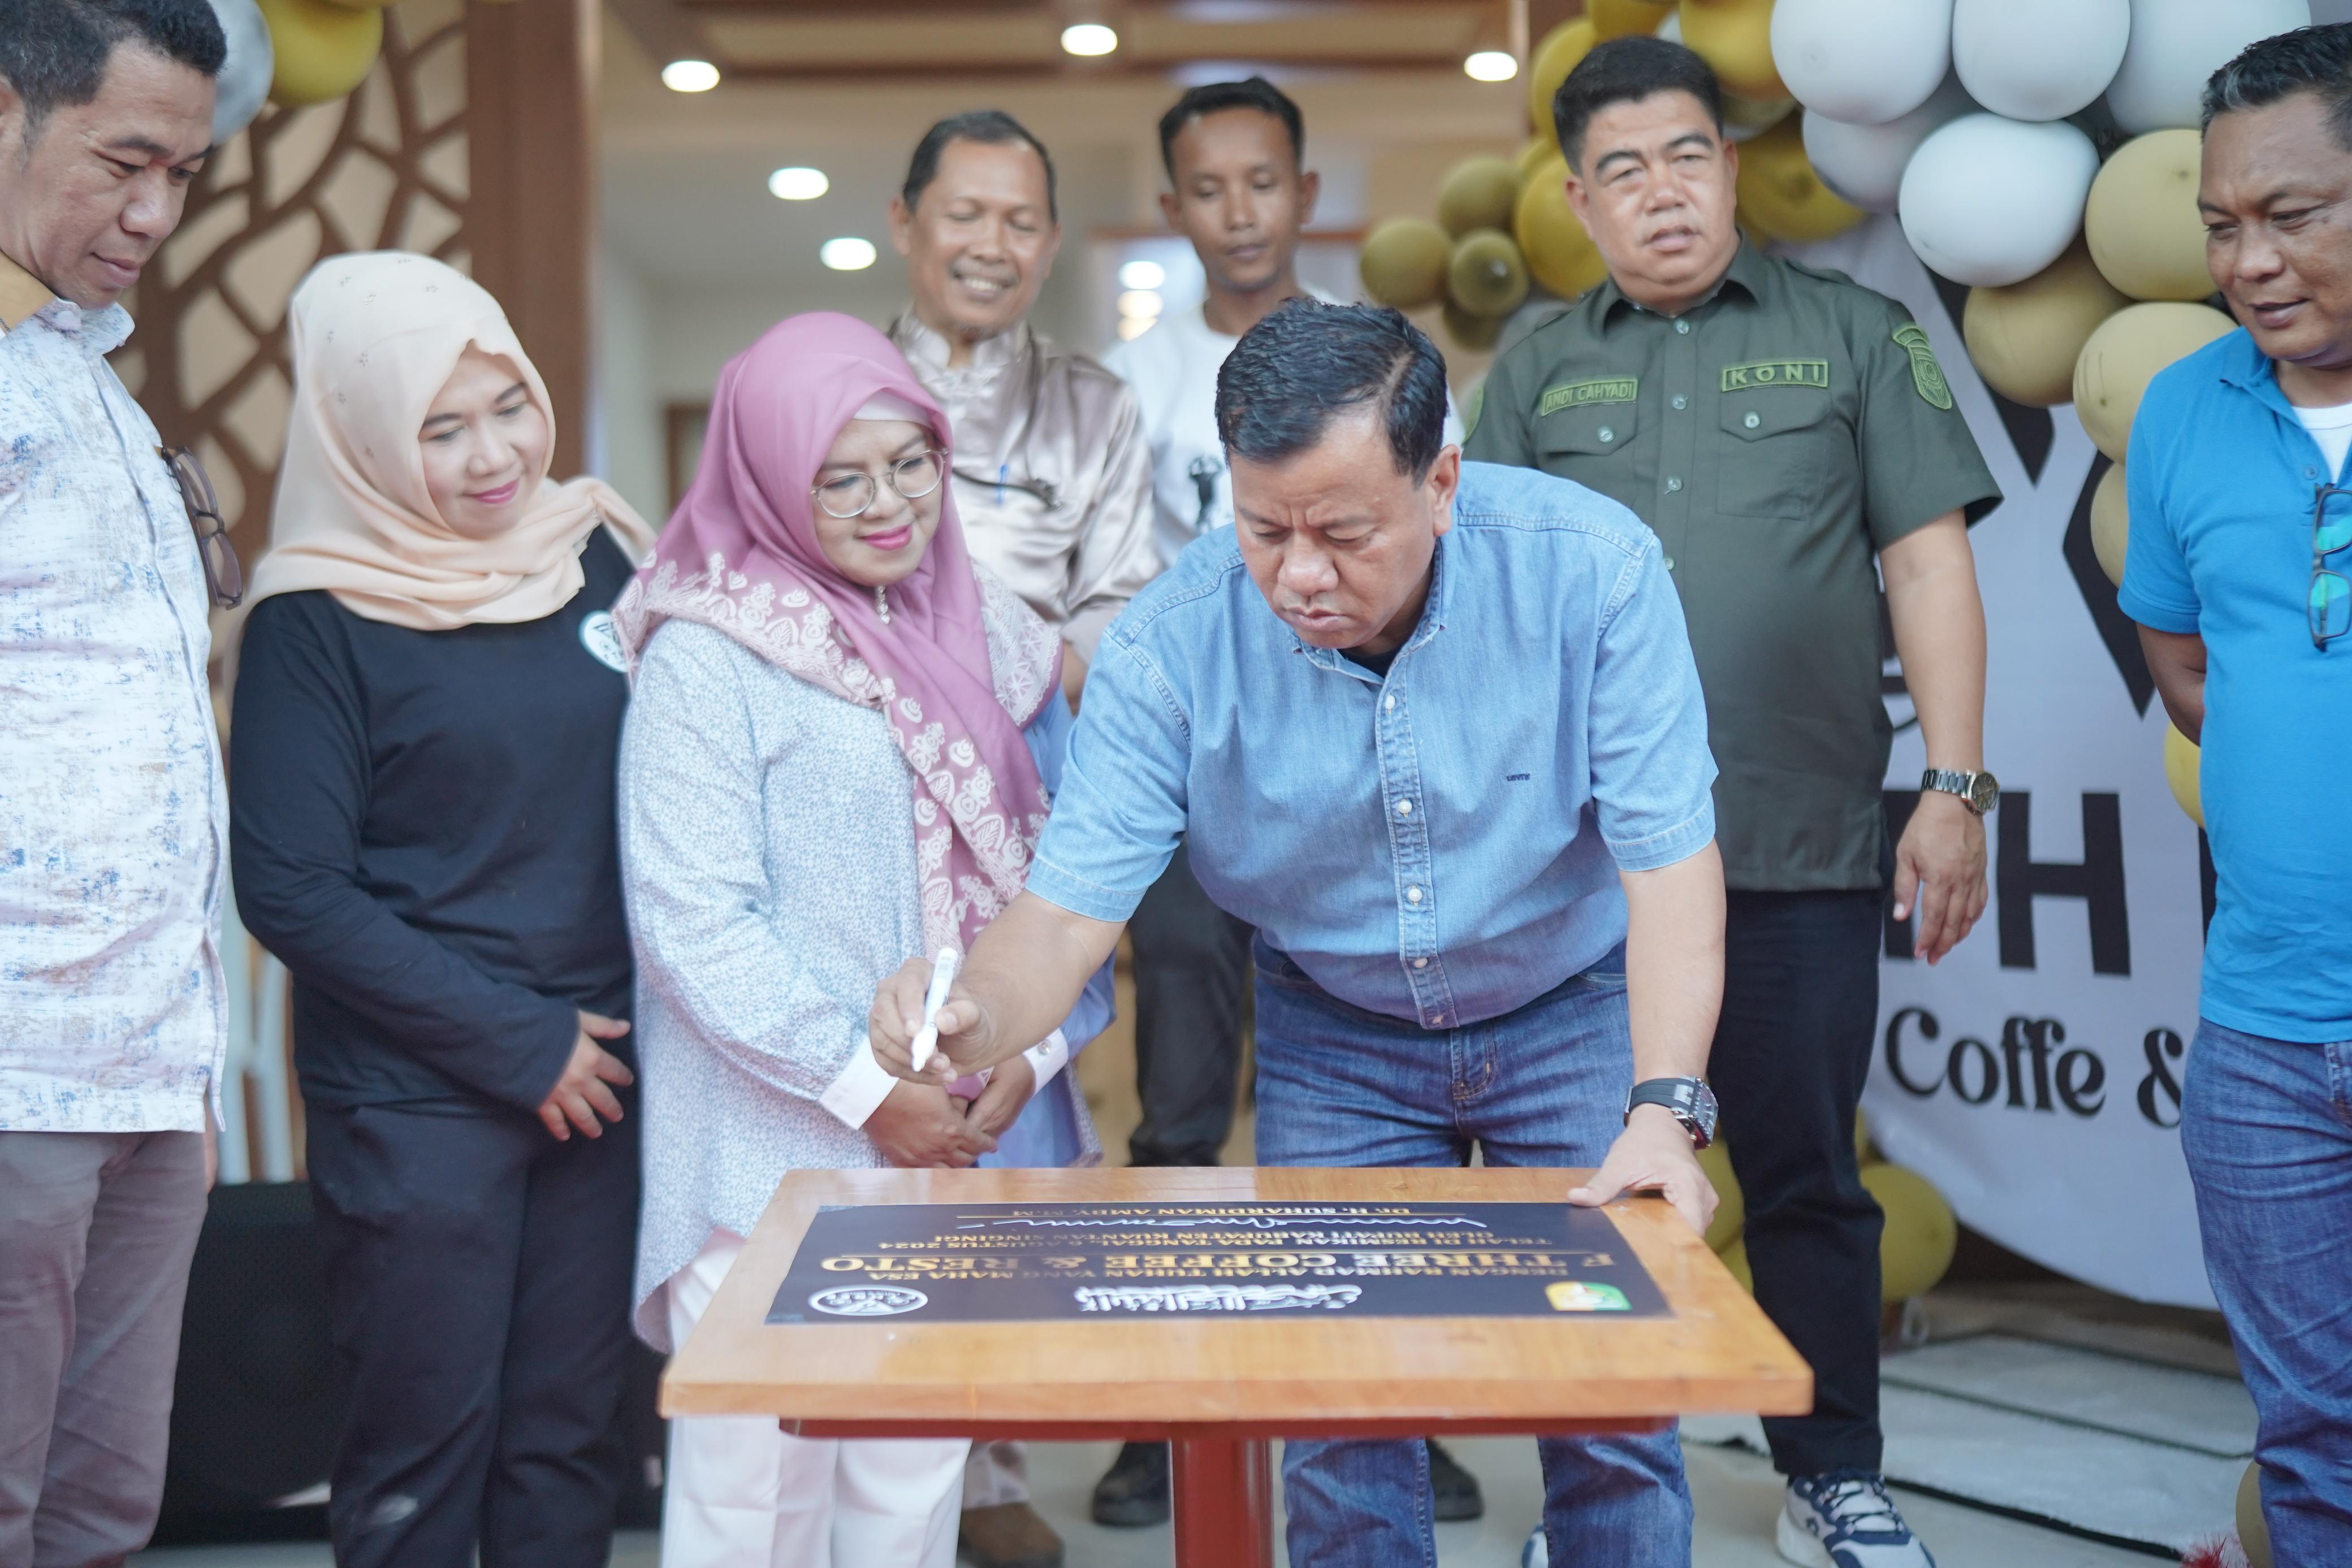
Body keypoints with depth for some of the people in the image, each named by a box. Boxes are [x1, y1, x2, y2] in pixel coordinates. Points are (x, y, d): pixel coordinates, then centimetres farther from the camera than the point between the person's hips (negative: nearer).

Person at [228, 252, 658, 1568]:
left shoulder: (598, 554, 5)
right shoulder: (317, 618, -8)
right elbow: (290, 890, -11)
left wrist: (637, 1015, 1)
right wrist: (521, 1043, -11)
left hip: (600, 1071, 4)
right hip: (414, 1102, -4)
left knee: (570, 1435, 12)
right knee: (423, 1454, 5)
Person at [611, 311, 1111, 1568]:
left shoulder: (986, 633, 10)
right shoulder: (705, 656, -8)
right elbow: (692, 922, -14)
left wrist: (1032, 1051, -4)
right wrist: (868, 1091, -14)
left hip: (972, 1138, 5)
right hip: (772, 1157, -5)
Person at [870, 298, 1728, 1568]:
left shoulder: (1589, 567, -24)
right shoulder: (1171, 645, -22)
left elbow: (1669, 855, -24)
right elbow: (1068, 904, -22)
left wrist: (1664, 1107, -34)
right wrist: (976, 1015, -45)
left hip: (1570, 1012, 0)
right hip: (1334, 1043, 1)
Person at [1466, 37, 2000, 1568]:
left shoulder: (1852, 334, 6)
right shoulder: (1539, 370, 11)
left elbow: (1930, 565, 2)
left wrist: (1956, 784, -5)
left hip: (1802, 848, -1)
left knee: (1808, 1170, 7)